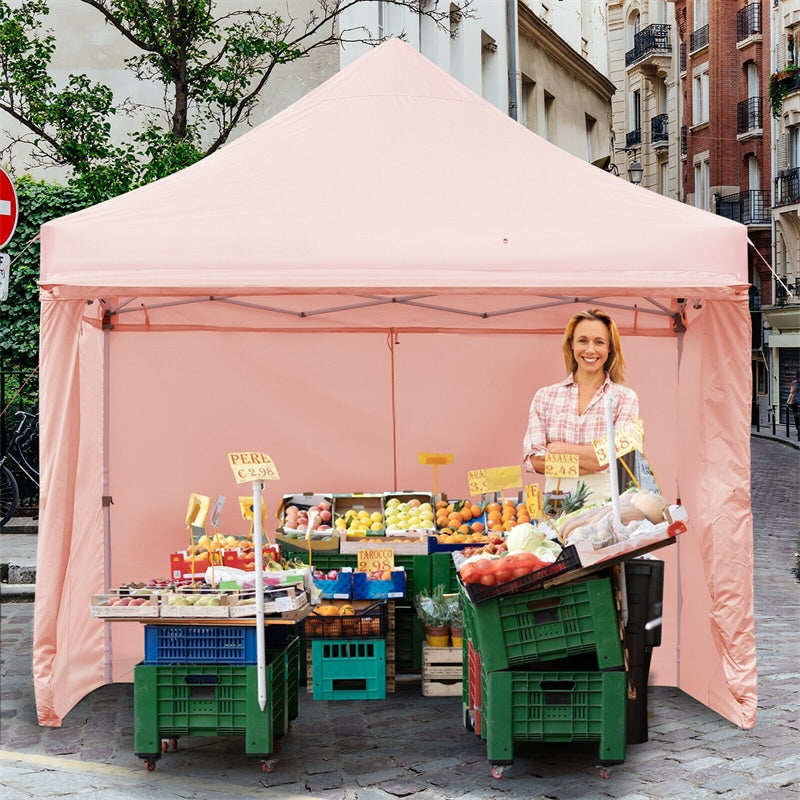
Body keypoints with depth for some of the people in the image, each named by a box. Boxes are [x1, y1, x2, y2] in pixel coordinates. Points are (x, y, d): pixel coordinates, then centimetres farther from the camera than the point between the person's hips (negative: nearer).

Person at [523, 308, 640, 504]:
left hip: (605, 502, -1)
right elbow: (533, 459, 1)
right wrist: (592, 460, -6)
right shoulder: (545, 397, 11)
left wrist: (557, 448, -2)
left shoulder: (625, 398, 7)